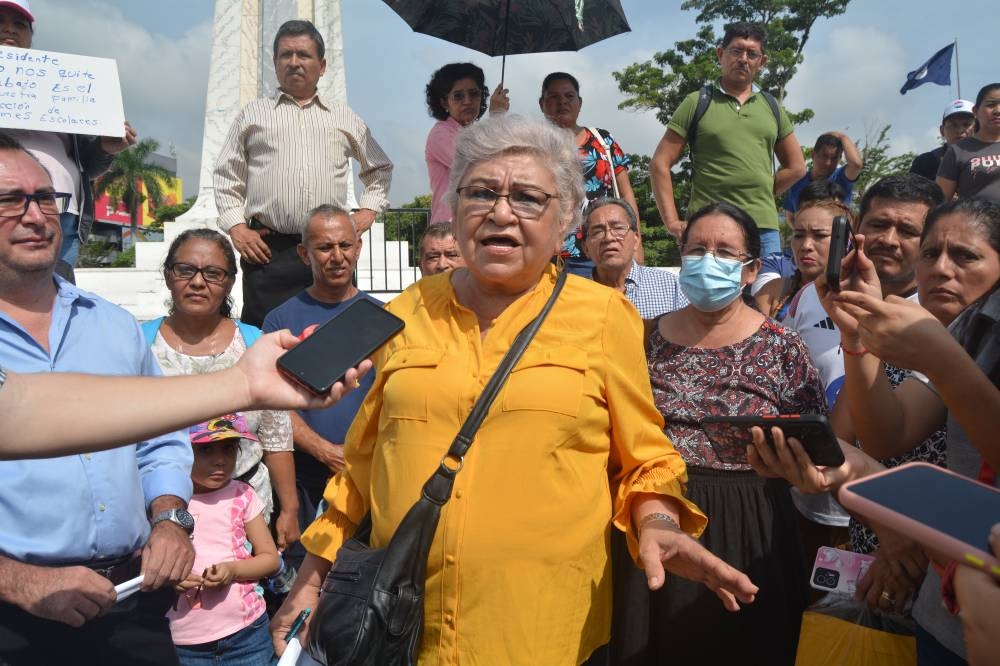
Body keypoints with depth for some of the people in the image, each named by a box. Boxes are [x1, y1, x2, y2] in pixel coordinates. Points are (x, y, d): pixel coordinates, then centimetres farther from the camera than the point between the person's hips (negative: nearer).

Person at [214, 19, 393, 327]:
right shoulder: (253, 114, 15)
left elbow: (380, 168, 28)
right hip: (268, 249, -1)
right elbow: (226, 175, 16)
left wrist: (368, 210, 13)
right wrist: (236, 227, 2)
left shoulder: (345, 118, 18)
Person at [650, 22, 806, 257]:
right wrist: (672, 222, -6)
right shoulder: (696, 103, 5)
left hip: (765, 228, 4)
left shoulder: (772, 107, 16)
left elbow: (796, 167, 23)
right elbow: (660, 164, 1)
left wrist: (759, 197, 10)